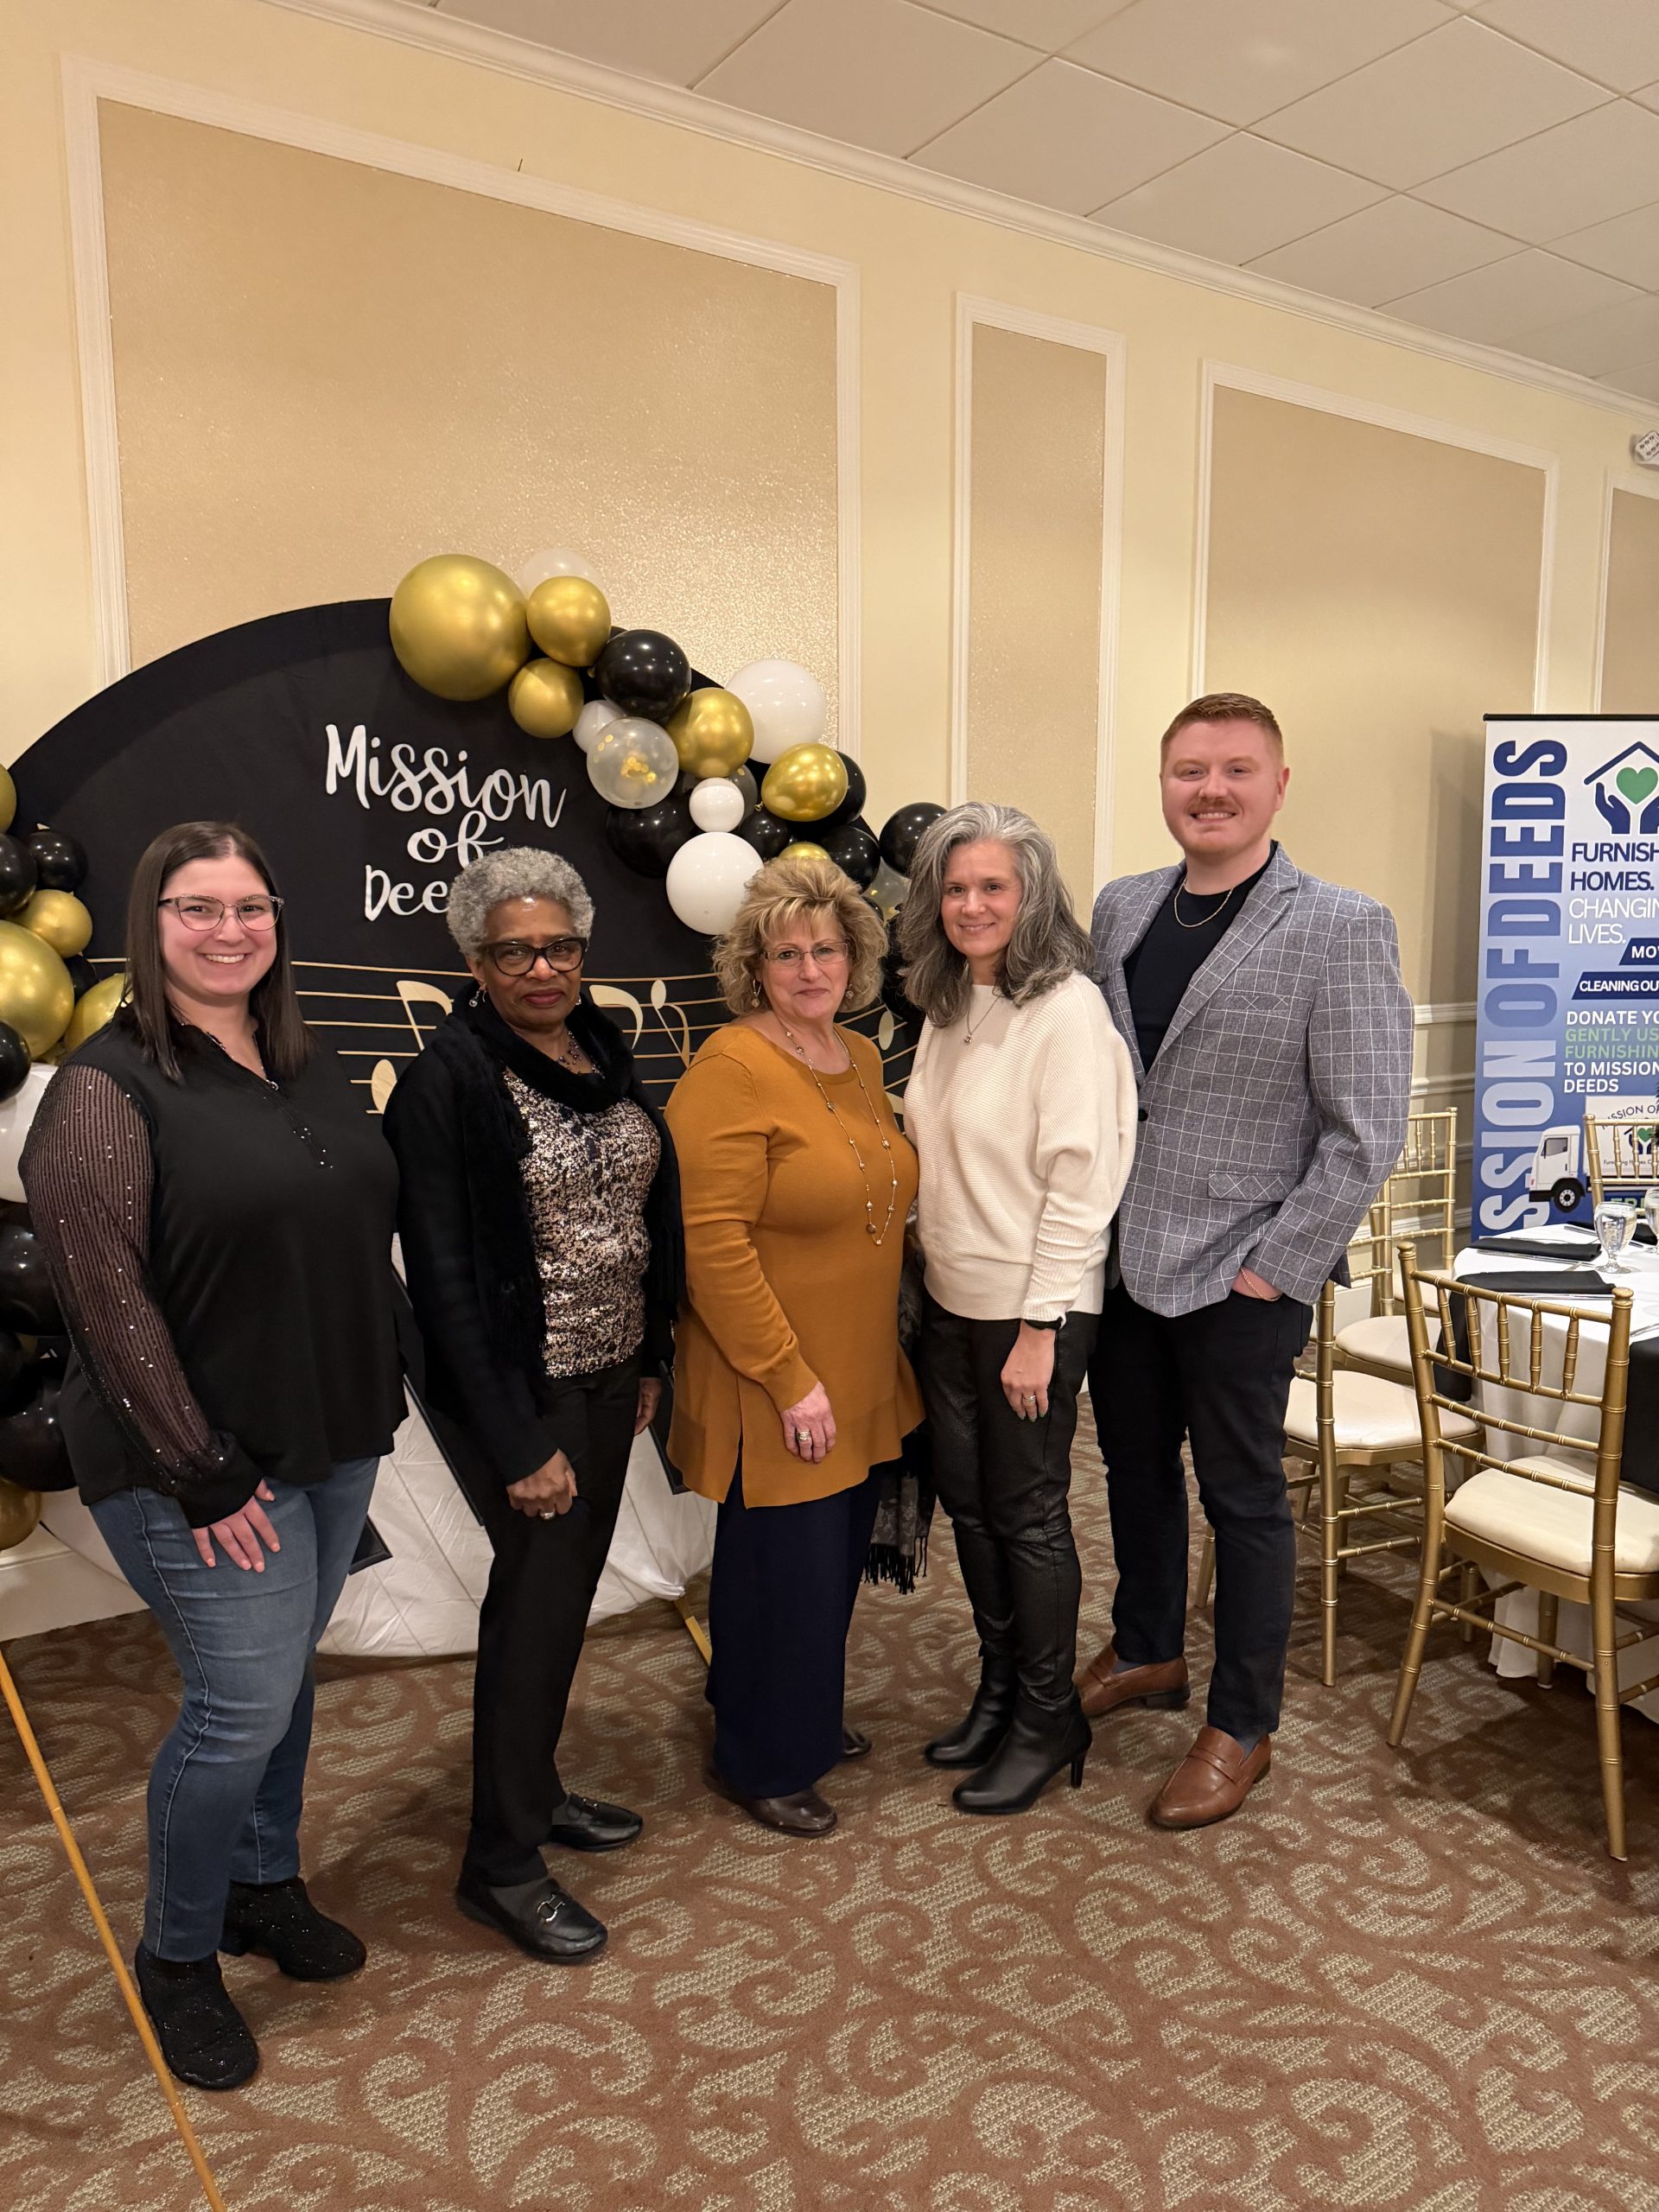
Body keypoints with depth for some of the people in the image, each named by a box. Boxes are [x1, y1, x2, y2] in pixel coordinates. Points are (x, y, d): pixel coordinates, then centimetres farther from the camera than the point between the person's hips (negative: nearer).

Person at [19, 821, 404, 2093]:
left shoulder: (307, 1067, 7)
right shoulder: (109, 1088, -14)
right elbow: (107, 1298, -17)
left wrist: (377, 1404, 9)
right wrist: (204, 1475, -16)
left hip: (336, 1443, 6)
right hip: (206, 1466, -6)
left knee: (286, 1674, 19)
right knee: (244, 1704, 0)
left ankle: (266, 1885, 42)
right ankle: (178, 1958, 26)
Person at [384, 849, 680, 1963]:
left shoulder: (604, 1050, 4)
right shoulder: (451, 1078, -16)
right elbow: (444, 1275, -17)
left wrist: (650, 1358, 12)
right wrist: (514, 1446, -17)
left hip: (607, 1375, 7)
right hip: (519, 1390, -7)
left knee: (566, 1584, 17)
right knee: (541, 1591, 1)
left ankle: (535, 1788, 38)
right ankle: (502, 1863, 20)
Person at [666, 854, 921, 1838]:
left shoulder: (862, 1058, 7)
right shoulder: (731, 1073, -19)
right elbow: (711, 1244, -23)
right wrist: (791, 1379, -20)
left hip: (864, 1376, 8)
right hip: (773, 1389, -8)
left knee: (838, 1562, 20)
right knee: (788, 1568, 6)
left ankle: (809, 1717, 44)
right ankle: (761, 1764, 29)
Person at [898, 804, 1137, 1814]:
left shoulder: (1066, 1008, -16)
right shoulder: (949, 1007, 7)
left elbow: (1081, 1179, -18)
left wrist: (1040, 1328, -18)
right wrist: (930, 1269, 10)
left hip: (1031, 1308, -7)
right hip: (952, 1300, 8)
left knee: (1028, 1515, 6)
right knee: (969, 1502, 17)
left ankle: (1049, 1722, 26)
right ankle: (1000, 1692, 37)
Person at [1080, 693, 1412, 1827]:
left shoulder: (1342, 927, -12)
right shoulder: (1121, 909, 5)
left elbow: (1368, 1130, -13)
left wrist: (1275, 1266, -14)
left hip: (1239, 1276, -5)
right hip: (1123, 1256, 6)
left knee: (1243, 1498, 10)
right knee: (1136, 1465, 21)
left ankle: (1242, 1728, 30)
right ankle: (1147, 1654, 45)